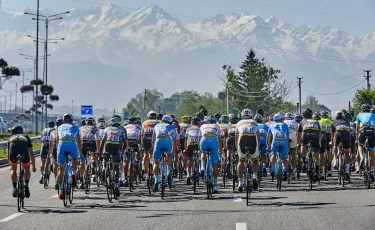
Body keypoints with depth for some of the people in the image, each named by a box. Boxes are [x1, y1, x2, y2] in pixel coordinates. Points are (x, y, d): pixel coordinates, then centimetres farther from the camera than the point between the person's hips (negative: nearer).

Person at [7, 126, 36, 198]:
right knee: (27, 169, 25)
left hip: (13, 150, 0)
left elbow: (8, 155, 44)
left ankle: (14, 188, 16)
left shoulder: (11, 138, 38)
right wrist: (34, 166, 48)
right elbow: (31, 153, 39)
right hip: (24, 150, 0)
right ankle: (26, 184, 3)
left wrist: (11, 165, 59)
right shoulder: (26, 137, 37)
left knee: (13, 170, 26)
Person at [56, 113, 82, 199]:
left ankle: (61, 190, 6)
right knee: (74, 159, 32)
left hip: (62, 144, 1)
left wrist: (58, 152, 53)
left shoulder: (60, 127, 33)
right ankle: (74, 173, 5)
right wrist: (81, 155, 42)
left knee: (61, 169, 11)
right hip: (72, 144, -1)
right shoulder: (75, 127, 30)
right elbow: (79, 142, 34)